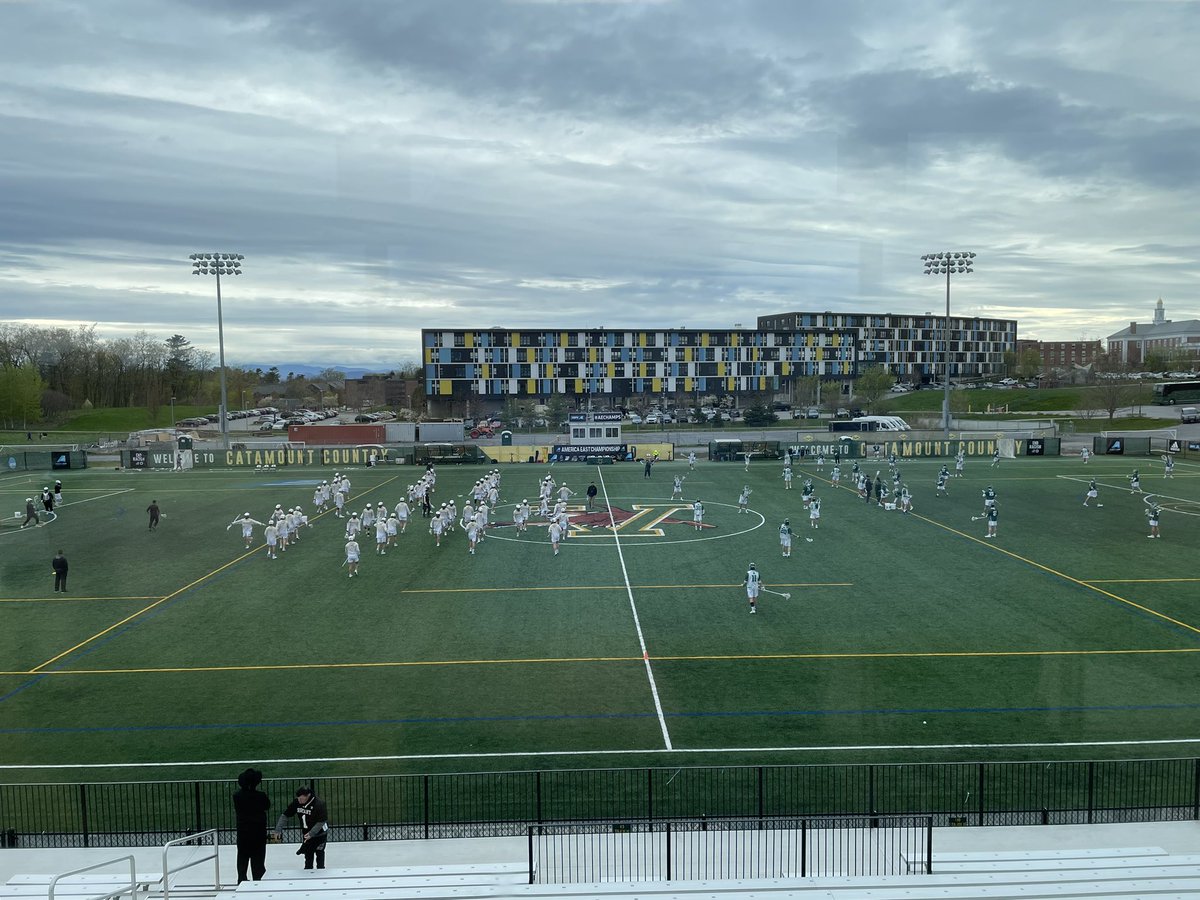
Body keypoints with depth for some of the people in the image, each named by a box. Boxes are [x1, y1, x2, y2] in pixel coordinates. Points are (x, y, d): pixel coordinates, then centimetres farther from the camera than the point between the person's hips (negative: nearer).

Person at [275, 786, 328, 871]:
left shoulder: (319, 804, -28)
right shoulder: (296, 803, -14)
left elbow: (321, 821, -26)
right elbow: (285, 815, -6)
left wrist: (311, 833, -32)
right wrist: (278, 829, -15)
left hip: (320, 834, -5)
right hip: (306, 834, 5)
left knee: (319, 854, 3)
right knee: (308, 856, 13)